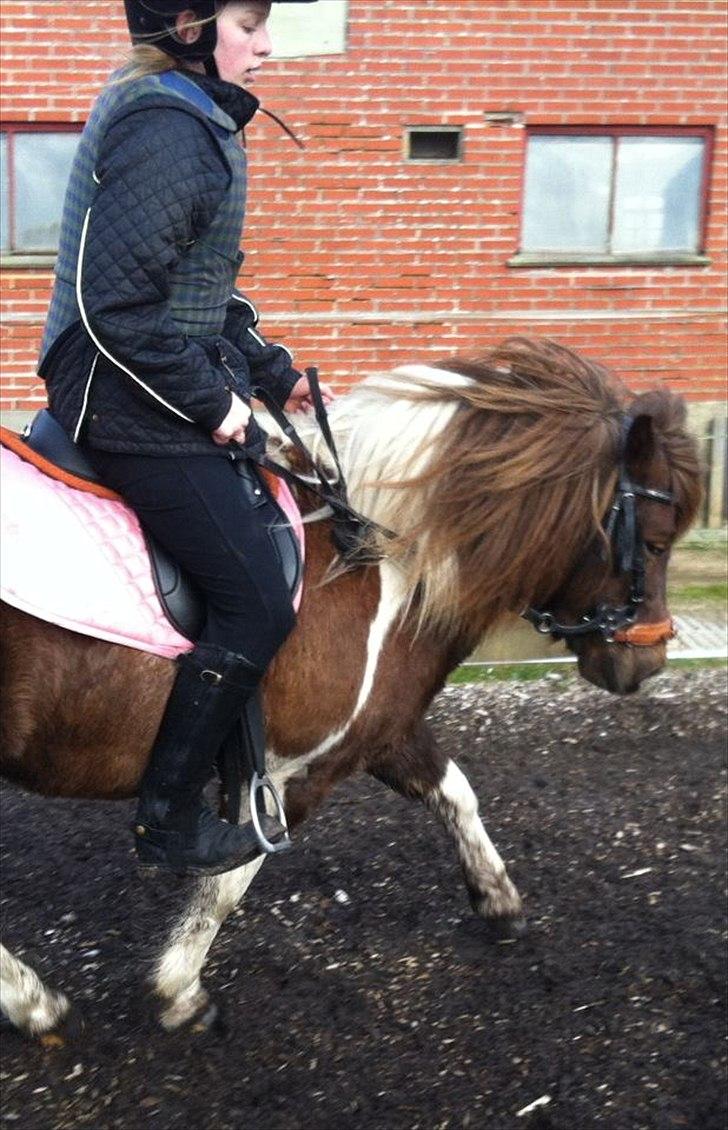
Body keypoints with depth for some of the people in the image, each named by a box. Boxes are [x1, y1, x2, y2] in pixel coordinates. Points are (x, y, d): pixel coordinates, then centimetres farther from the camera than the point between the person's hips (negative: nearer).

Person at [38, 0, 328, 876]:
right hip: (132, 404, -11)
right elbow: (118, 305, -24)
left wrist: (275, 374, 17)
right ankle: (168, 821, 6)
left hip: (166, 390, 11)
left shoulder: (187, 120, 14)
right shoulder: (166, 133, -19)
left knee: (281, 531, 18)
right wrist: (214, 401, -17)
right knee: (256, 605, -8)